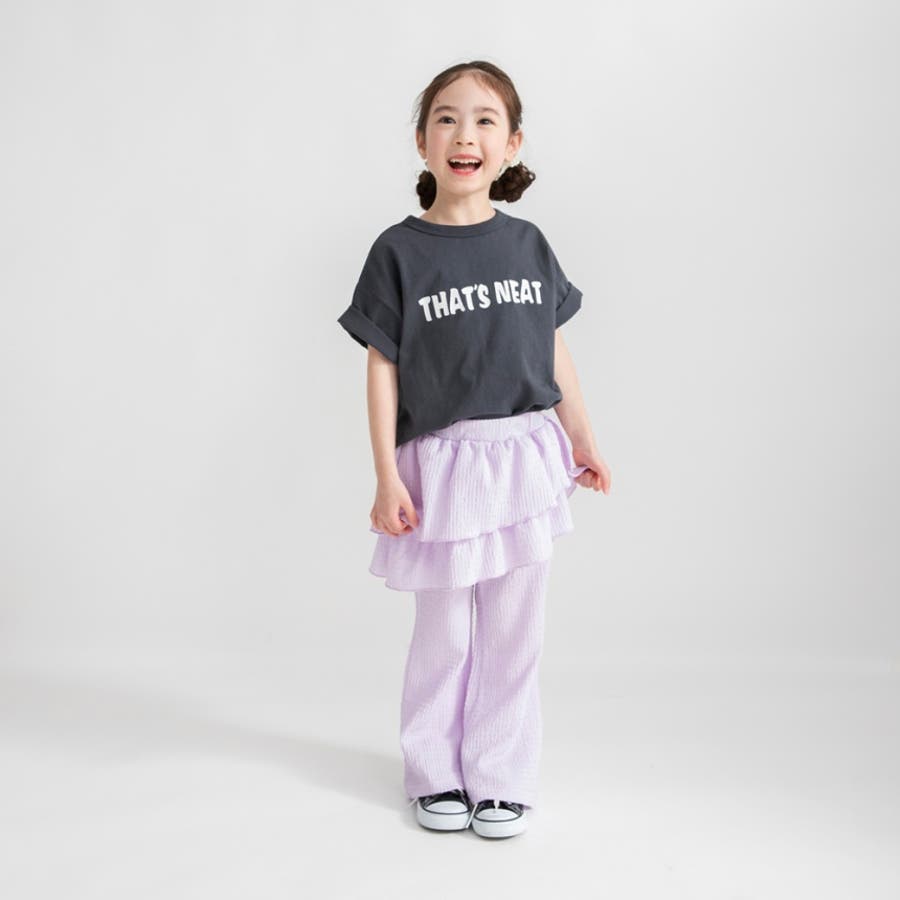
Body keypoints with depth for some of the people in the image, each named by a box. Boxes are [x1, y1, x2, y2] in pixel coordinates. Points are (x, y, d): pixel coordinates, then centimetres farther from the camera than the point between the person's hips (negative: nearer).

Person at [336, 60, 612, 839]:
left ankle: (502, 778, 22)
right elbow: (383, 366, -4)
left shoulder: (527, 243, 5)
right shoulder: (399, 251, -4)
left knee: (513, 631, 8)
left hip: (522, 457, 2)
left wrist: (582, 439, 14)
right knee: (443, 634, 8)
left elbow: (554, 348, 12)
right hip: (440, 461, -2)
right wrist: (387, 477, -8)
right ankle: (435, 774, 27)